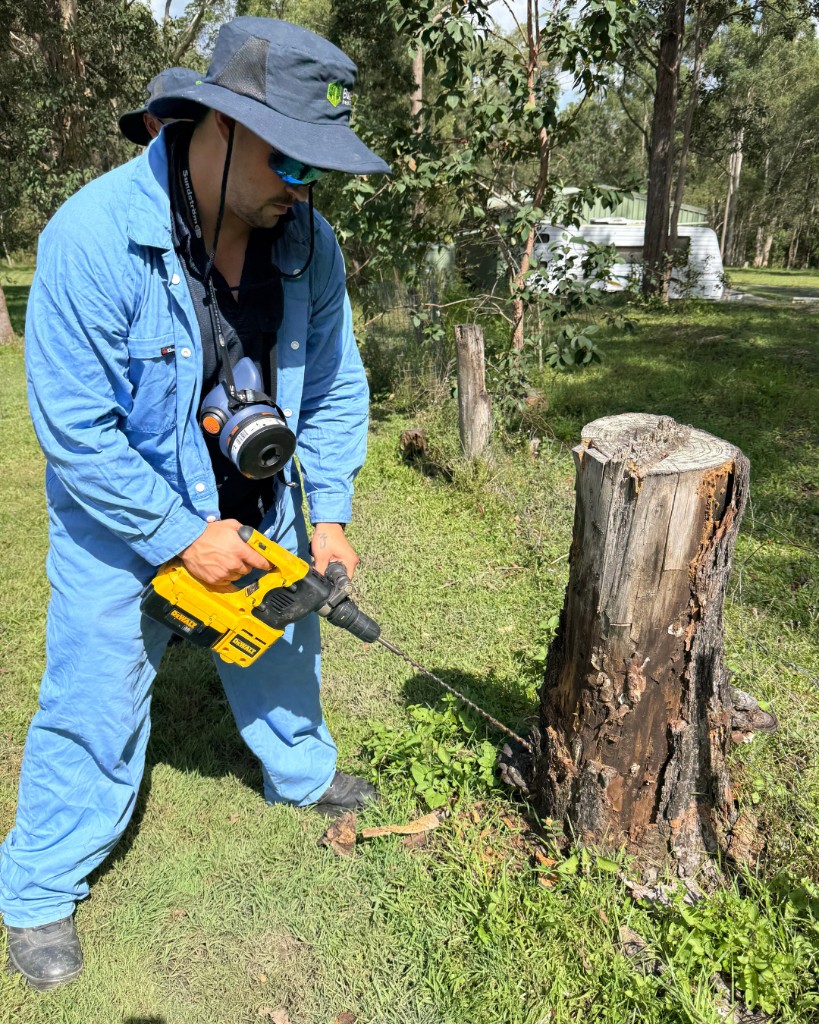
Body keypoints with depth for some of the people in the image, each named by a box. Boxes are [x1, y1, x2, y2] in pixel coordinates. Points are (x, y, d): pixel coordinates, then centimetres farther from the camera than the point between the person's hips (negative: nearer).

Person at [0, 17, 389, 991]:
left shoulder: (307, 240, -11)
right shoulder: (95, 235, -28)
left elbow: (334, 388, -2)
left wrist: (328, 517, -6)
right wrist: (184, 536, -22)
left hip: (256, 509, 5)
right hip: (123, 522, -5)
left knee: (281, 655, 23)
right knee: (95, 702, 5)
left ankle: (302, 773, 53)